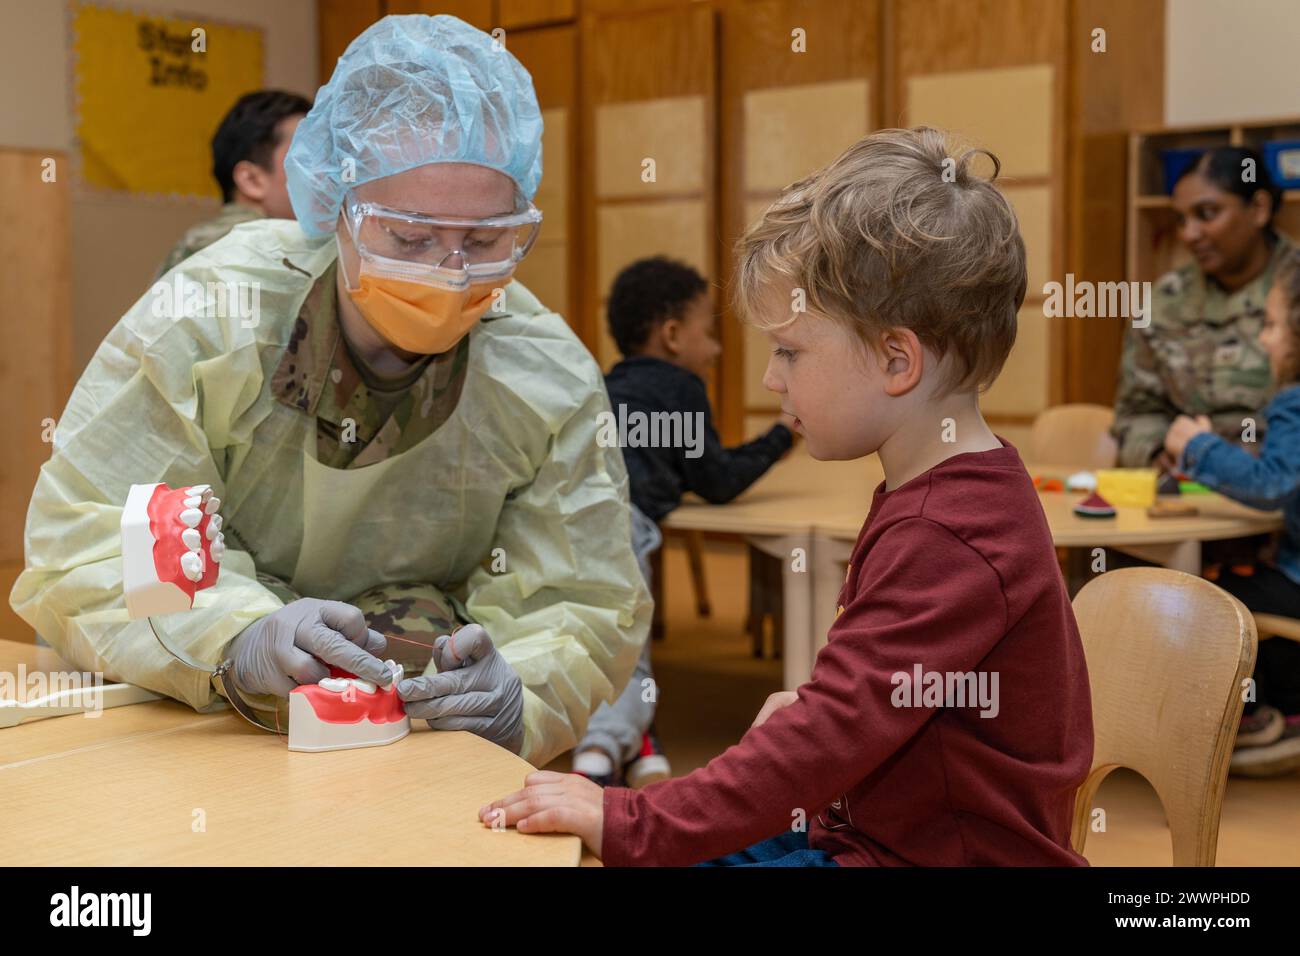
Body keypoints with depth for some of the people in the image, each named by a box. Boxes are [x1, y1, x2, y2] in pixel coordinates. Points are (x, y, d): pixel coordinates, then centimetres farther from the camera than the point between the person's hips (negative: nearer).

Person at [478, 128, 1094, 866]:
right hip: (881, 827, 10)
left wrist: (628, 825, -27)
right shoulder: (950, 495, 9)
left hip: (942, 854, -10)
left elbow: (830, 737, -28)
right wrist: (814, 709, 5)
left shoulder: (946, 543, -24)